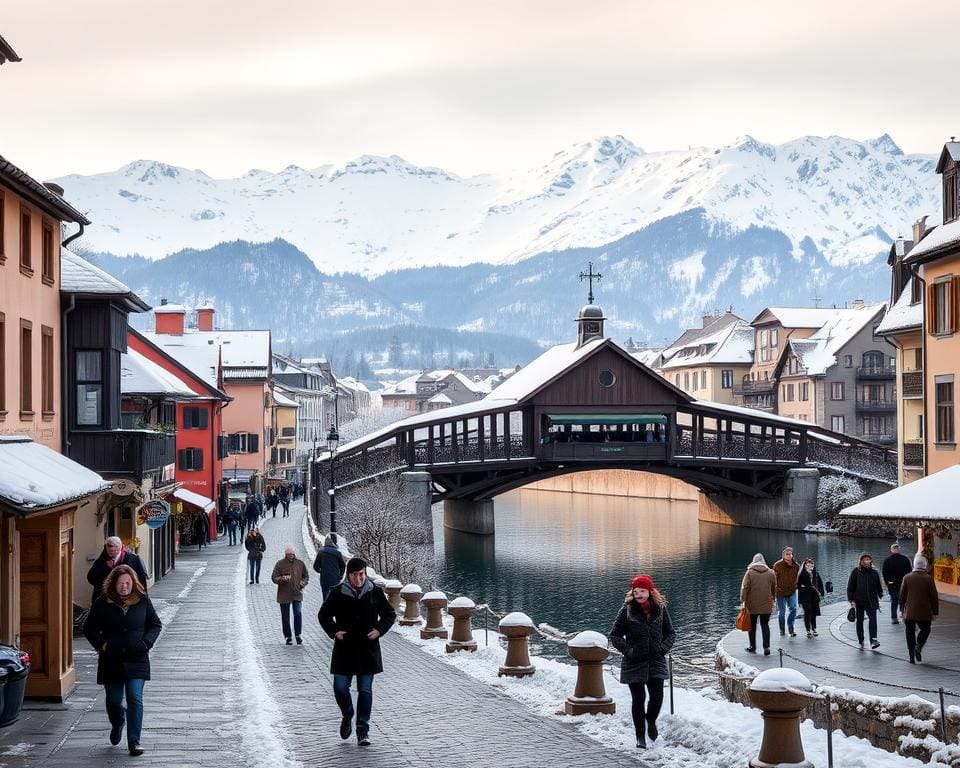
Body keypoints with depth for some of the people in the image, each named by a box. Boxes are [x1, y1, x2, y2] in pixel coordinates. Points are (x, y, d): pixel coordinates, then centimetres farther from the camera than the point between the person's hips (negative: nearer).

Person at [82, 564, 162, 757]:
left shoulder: (142, 601, 1)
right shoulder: (102, 603, 0)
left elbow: (155, 625, 11)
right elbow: (89, 628, 9)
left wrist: (146, 643, -3)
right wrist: (100, 644, -4)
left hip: (136, 660, -1)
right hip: (111, 661, 1)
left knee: (135, 699, -12)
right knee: (113, 701, 9)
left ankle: (134, 741, -6)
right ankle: (117, 724, 44)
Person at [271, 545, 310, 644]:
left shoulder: (300, 563, 6)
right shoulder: (280, 564, -3)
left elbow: (306, 576, 17)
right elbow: (274, 578, -4)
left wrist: (302, 583, -3)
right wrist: (282, 579, -24)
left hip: (297, 594, 1)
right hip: (284, 595, -1)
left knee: (298, 614, -13)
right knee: (285, 617, 5)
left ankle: (298, 635, 0)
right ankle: (288, 637, 17)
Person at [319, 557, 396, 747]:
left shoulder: (375, 592, 0)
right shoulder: (338, 594, -3)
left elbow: (390, 614, 10)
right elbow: (323, 615, 9)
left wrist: (379, 630, -6)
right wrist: (333, 632, -7)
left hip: (368, 648, 0)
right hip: (344, 648, 0)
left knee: (365, 690, 1)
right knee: (340, 687, 0)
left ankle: (363, 729, 9)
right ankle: (347, 715, 29)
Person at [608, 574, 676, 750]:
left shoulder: (660, 609, 2)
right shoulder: (627, 610, -3)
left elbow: (670, 633, 12)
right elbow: (614, 635, 1)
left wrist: (663, 647, -6)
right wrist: (628, 650, -11)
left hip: (656, 661, 1)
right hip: (634, 663, -1)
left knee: (657, 696, -8)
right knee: (638, 699, 3)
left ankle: (651, 720, 25)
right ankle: (640, 736, 17)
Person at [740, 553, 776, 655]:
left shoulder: (750, 572, -6)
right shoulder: (771, 573, 3)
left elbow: (744, 587, -10)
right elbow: (774, 588, 12)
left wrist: (743, 600, -6)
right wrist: (773, 598, 25)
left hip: (752, 605, -2)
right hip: (766, 605, 2)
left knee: (752, 625, 10)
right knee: (765, 625, 7)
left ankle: (752, 647, 17)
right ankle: (766, 647, -5)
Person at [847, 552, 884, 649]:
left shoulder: (874, 573, 7)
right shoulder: (856, 572, -2)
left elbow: (878, 586, 18)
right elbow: (850, 587, -2)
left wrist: (881, 596, 11)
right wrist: (851, 600, -7)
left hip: (871, 601, 1)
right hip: (859, 601, -1)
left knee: (873, 619, -14)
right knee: (860, 621, 8)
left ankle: (873, 640, -20)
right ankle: (861, 641, 18)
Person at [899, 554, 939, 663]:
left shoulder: (907, 577, -3)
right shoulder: (929, 579, -7)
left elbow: (902, 595, 3)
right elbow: (934, 597, -3)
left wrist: (902, 609, 15)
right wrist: (935, 612, 6)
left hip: (909, 612, 1)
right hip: (924, 612, -1)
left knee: (910, 633, 10)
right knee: (925, 630, 18)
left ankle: (911, 656, 8)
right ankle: (918, 646, -6)